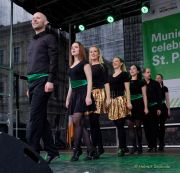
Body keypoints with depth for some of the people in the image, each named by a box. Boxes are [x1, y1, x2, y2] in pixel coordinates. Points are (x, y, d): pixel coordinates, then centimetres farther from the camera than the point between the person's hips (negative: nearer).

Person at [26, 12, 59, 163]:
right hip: (32, 82, 8)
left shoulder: (49, 38, 4)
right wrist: (29, 86, 19)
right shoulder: (32, 43, 27)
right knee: (41, 117, 6)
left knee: (35, 117, -14)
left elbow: (54, 60, -8)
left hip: (42, 80, -8)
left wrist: (50, 81, -20)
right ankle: (52, 151, 12)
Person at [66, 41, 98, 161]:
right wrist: (68, 98, 18)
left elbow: (89, 80, -9)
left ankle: (76, 149, -8)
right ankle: (91, 150, 3)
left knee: (76, 121, -15)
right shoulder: (71, 66, 21)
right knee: (82, 123, 2)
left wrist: (88, 96, -19)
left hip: (82, 93, -7)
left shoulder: (84, 63, 0)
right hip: (75, 95, 8)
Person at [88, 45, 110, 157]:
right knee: (93, 122, 1)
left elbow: (106, 82, 2)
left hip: (99, 94, -4)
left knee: (94, 121, -12)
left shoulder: (102, 66, 8)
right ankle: (100, 147, 10)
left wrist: (108, 98, -7)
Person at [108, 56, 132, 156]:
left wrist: (128, 101, -12)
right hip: (112, 101, 6)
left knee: (120, 125, -11)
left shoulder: (124, 74, 5)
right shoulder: (110, 76, 21)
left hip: (121, 100, -6)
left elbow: (127, 89, -2)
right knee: (118, 125, 5)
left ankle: (121, 147, -6)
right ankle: (124, 146, 14)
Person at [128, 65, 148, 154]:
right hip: (130, 105, 3)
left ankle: (140, 146, 7)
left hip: (139, 105, -3)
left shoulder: (141, 82, 4)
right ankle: (134, 146, -4)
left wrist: (145, 107, -5)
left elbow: (144, 95, 2)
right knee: (130, 125, -6)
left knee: (138, 125, -2)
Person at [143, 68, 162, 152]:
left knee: (153, 126, -3)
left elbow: (159, 96, 3)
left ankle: (154, 146, 0)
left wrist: (159, 108, -4)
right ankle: (150, 145, 8)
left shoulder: (155, 83, 6)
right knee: (146, 127, 1)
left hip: (153, 107, -1)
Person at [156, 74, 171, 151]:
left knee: (162, 125, -1)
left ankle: (161, 144, 5)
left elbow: (167, 100, 7)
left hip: (163, 108, 0)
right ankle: (161, 143, 2)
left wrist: (168, 110, 0)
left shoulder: (164, 88, 7)